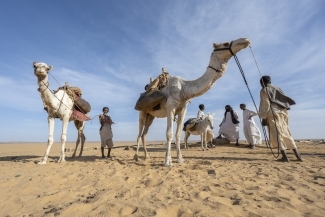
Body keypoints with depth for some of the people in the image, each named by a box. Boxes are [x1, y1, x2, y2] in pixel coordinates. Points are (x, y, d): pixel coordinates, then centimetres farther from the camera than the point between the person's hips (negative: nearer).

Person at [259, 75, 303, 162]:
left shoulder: (264, 91, -1)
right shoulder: (277, 88, 19)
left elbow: (265, 105, -10)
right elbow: (284, 100, 16)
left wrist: (263, 118, -9)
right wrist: (284, 112, 20)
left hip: (273, 113, -7)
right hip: (283, 112, 7)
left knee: (277, 134, -5)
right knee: (287, 134, 11)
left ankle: (285, 156, -8)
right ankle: (298, 155, 11)